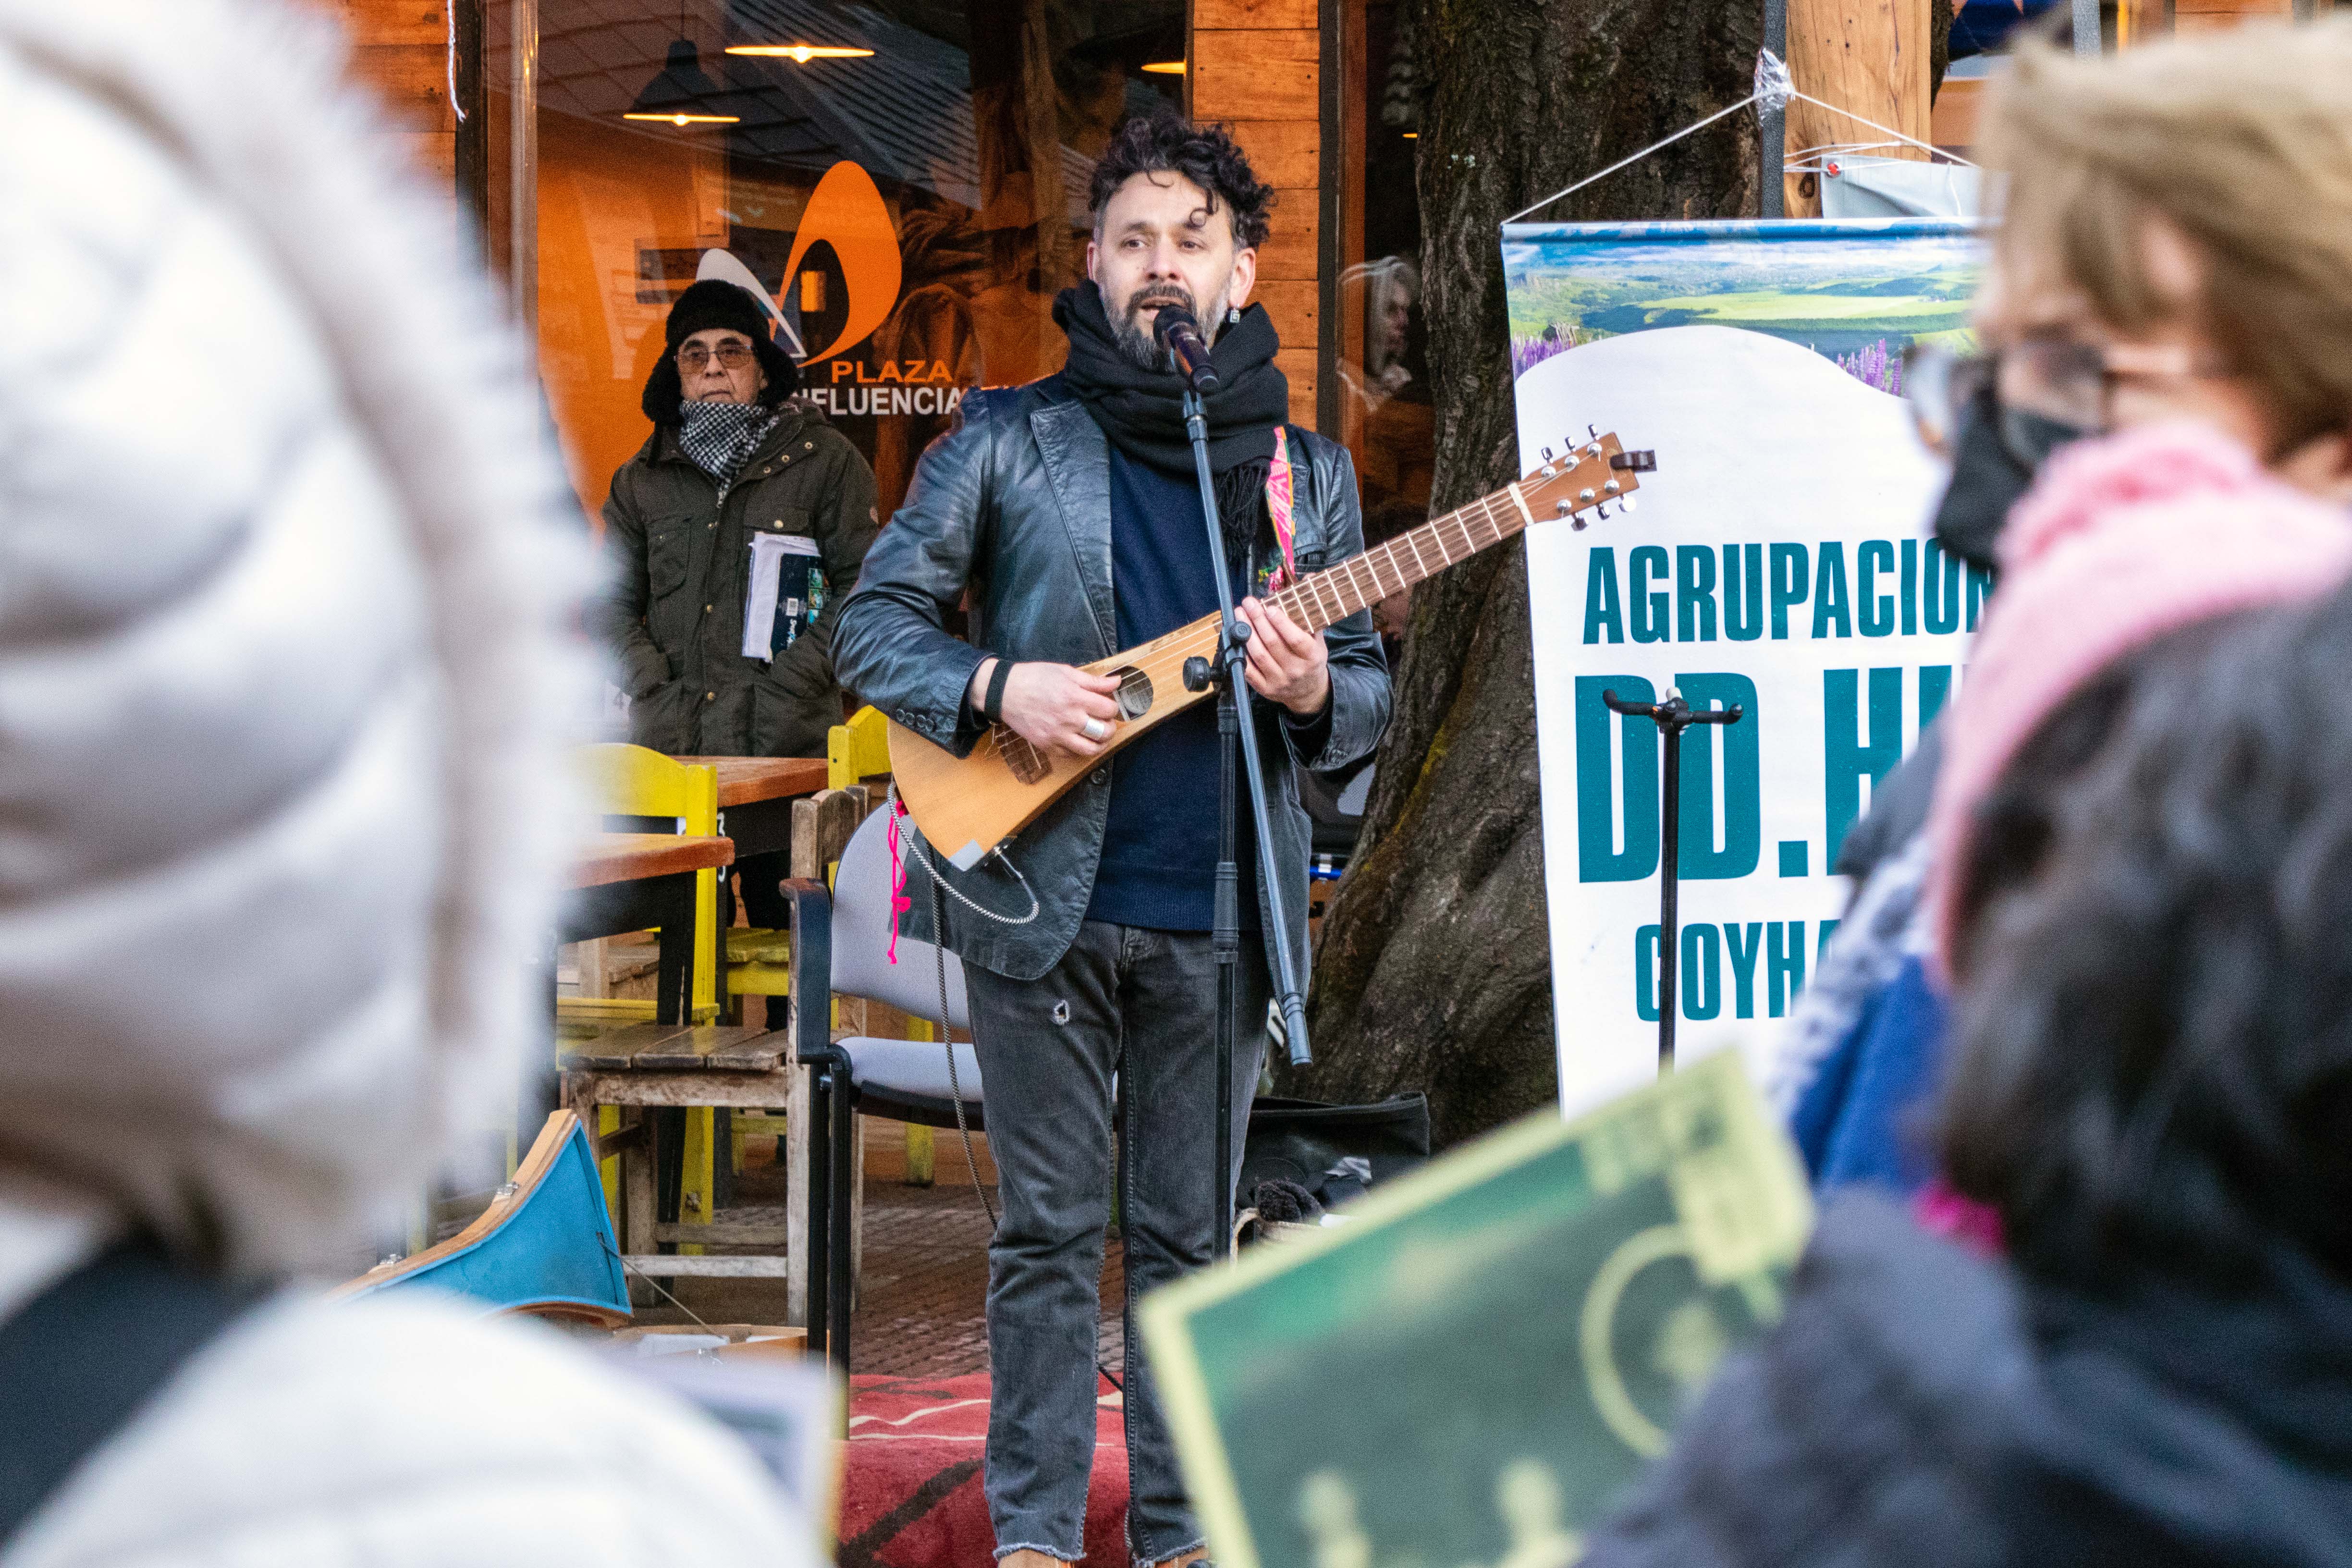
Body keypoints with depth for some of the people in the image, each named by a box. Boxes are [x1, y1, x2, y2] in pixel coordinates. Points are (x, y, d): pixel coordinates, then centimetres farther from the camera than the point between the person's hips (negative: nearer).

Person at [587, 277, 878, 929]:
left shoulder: (826, 462, 6)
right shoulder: (643, 479, 16)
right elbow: (609, 604, 16)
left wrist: (786, 683, -8)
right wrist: (657, 688, 0)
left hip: (790, 751, -3)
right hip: (669, 752, 3)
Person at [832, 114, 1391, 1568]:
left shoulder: (1307, 474, 10)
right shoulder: (1009, 441, 3)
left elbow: (1371, 686, 13)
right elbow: (875, 619, 3)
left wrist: (1312, 695, -10)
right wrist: (995, 689, -14)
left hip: (1221, 908, 2)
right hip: (1045, 896, -2)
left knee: (1188, 1238, 7)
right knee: (1050, 1230, 2)